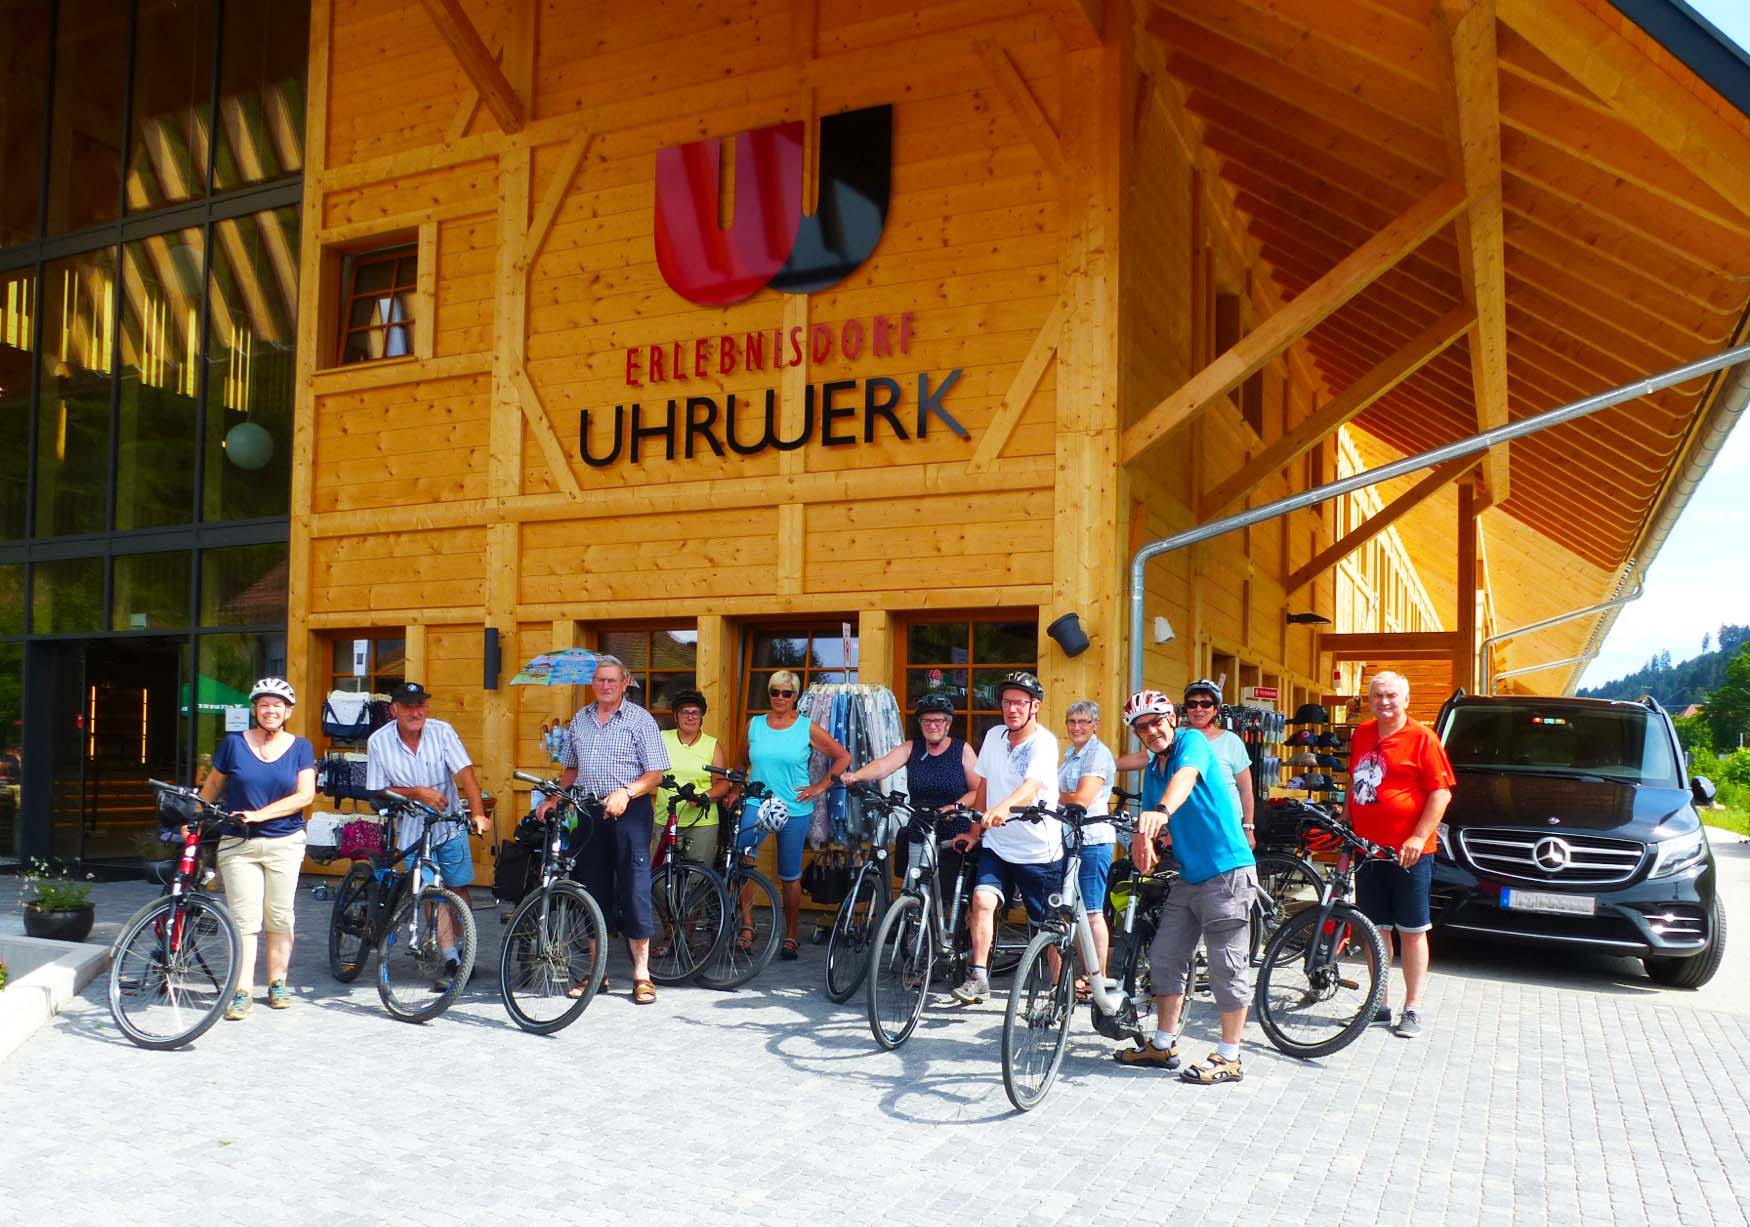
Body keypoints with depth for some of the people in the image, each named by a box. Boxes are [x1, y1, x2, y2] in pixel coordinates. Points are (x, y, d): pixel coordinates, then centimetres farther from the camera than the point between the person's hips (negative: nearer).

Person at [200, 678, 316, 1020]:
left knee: (279, 916, 6)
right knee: (244, 918, -5)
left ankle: (277, 984, 19)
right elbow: (212, 786, 14)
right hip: (238, 844, 0)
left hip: (284, 843, 0)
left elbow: (305, 795, -6)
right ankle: (242, 992, -1)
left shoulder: (300, 747, 3)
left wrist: (260, 814, -14)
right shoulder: (234, 743, 3)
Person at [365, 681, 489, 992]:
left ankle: (461, 950, 27)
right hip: (412, 829, 0)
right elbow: (378, 792, -4)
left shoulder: (441, 731, -11)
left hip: (450, 825, 1)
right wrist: (417, 793, -19)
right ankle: (451, 961, 0)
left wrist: (478, 813, -31)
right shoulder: (378, 742, -9)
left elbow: (465, 773, -18)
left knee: (458, 888, 7)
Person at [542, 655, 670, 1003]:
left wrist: (625, 793, -23)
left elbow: (655, 774, -7)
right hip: (589, 812, 5)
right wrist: (554, 798, 5)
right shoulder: (579, 720, 12)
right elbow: (570, 769, 21)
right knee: (593, 890, 8)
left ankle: (641, 974, 2)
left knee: (633, 890, -5)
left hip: (630, 813, -5)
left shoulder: (640, 720, -3)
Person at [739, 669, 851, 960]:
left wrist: (820, 786, -2)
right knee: (742, 853, -27)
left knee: (790, 875, 8)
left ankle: (790, 936, 24)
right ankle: (747, 925, -22)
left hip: (794, 808, -1)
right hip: (757, 803, 1)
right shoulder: (754, 725, 7)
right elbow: (744, 764, 18)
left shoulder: (807, 728, -1)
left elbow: (843, 756, 2)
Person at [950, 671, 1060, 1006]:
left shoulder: (1043, 742, -15)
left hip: (1039, 850, -4)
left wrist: (1000, 810, -50)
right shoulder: (994, 736, 4)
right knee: (982, 899, -18)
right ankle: (979, 977, -10)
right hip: (996, 844, 4)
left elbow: (1031, 786, -33)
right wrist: (975, 828, 14)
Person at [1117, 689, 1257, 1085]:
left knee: (1228, 966, -2)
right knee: (1165, 958, 11)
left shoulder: (1192, 742, -10)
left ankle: (1229, 1058, 8)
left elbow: (1186, 777, -33)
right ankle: (1163, 1045, 23)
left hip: (1227, 872, -8)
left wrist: (1162, 811, -52)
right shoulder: (1152, 770, 13)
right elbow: (1148, 823, 7)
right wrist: (1143, 843, -17)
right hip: (1189, 875, 9)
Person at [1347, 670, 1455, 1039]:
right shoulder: (1361, 735, 9)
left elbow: (1442, 791, -10)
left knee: (1412, 930, 3)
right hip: (1368, 848, 5)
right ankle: (1380, 1003, 20)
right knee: (1375, 929, 10)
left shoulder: (1421, 737, -8)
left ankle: (1413, 1009, 10)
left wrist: (1419, 836, -17)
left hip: (1409, 851, -5)